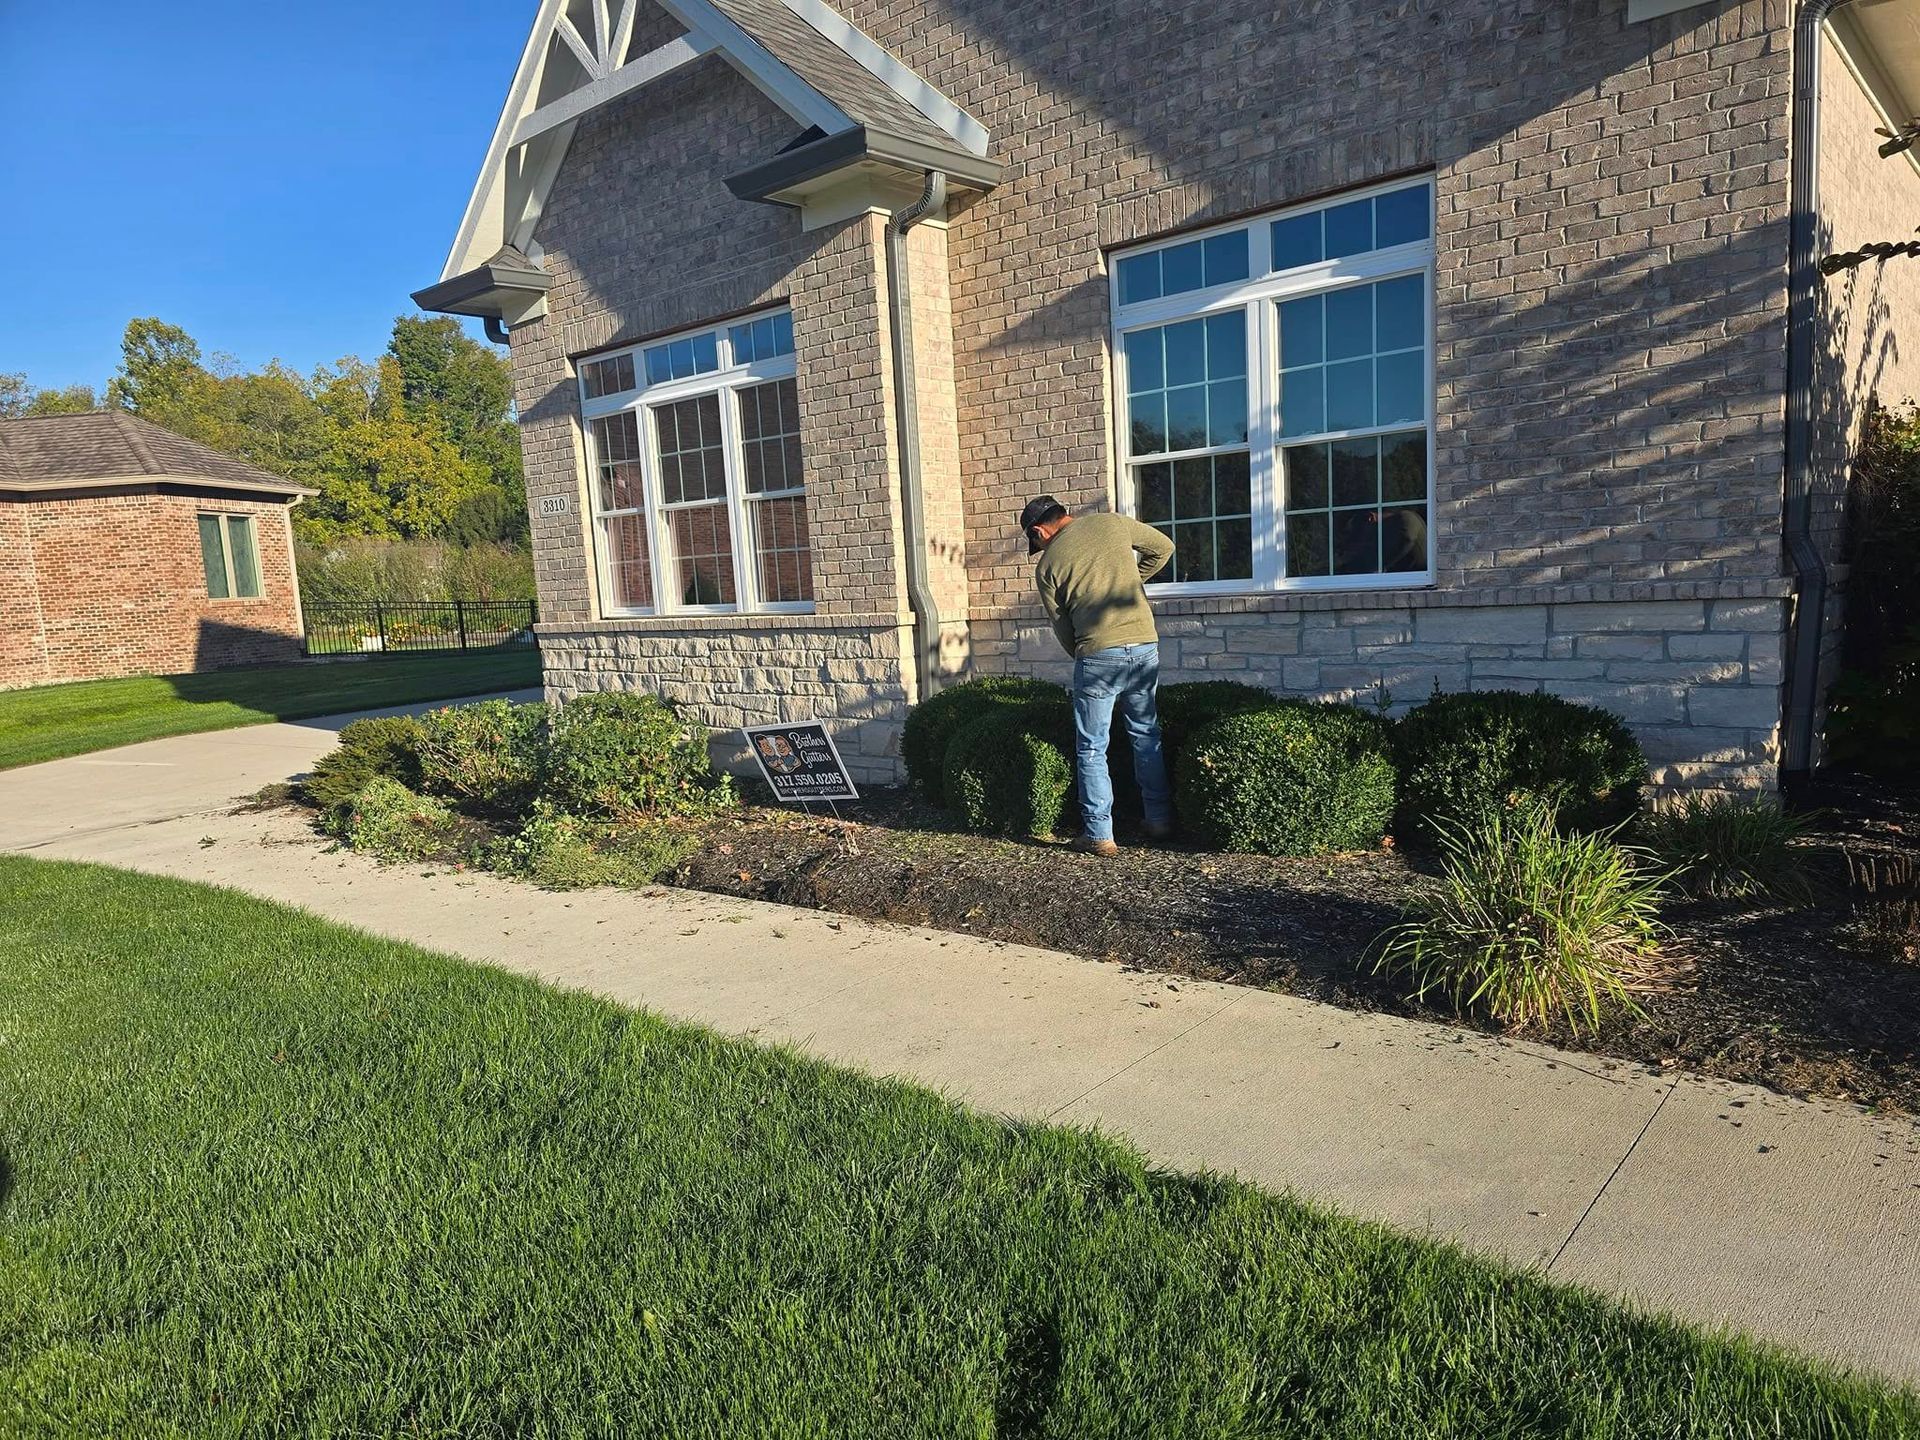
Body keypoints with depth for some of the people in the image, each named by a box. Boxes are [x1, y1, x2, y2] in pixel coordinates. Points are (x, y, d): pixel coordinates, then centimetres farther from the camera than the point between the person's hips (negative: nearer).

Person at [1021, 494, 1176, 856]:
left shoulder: (1047, 564, 1)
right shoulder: (1113, 523, 7)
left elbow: (1062, 627, 7)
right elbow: (1163, 548, 18)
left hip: (1098, 654, -4)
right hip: (1145, 647, 4)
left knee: (1091, 749, 8)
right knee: (1146, 736, 19)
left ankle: (1099, 834, 8)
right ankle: (1160, 820, 25)